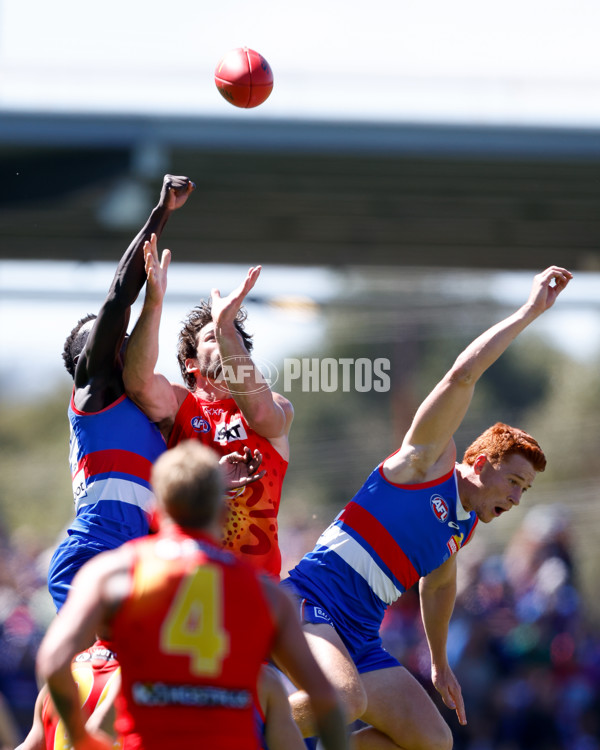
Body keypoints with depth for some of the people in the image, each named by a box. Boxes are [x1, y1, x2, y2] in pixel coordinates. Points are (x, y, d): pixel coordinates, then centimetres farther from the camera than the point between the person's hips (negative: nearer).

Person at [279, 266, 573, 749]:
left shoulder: (464, 528, 20)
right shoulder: (430, 461, -2)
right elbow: (462, 375, -12)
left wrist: (439, 663, 43)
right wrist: (529, 313, -11)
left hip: (361, 640, 9)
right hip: (314, 597, -9)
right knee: (346, 699, -36)